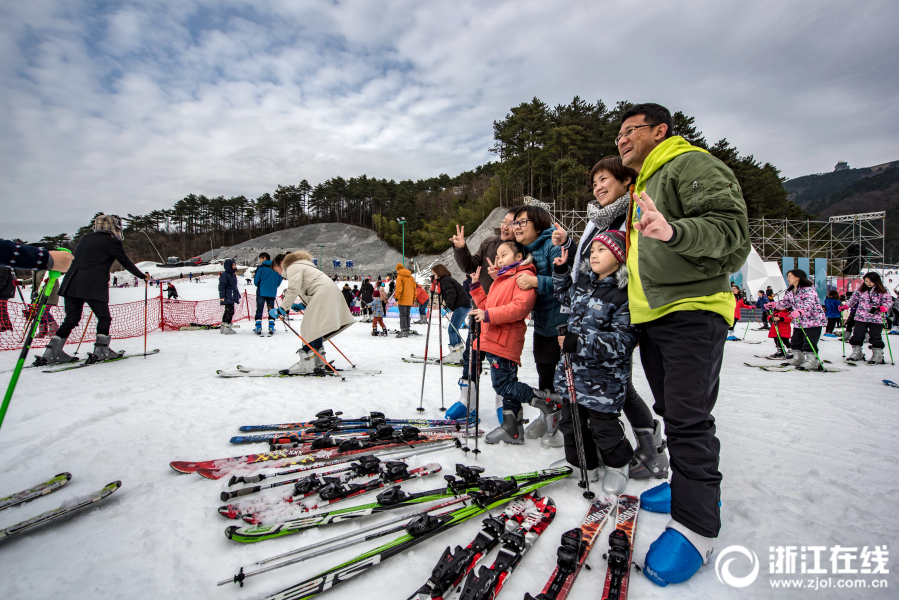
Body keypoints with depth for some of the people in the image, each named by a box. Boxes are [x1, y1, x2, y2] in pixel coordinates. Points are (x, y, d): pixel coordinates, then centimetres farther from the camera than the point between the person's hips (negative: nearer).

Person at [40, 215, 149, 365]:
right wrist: (142, 276, 19)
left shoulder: (85, 238, 19)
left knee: (71, 318, 11)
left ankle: (51, 353, 8)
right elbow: (126, 262, 6)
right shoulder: (112, 242, 0)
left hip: (71, 283, 7)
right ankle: (100, 351, 4)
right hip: (93, 286, -7)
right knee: (104, 318, 6)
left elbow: (77, 258, 27)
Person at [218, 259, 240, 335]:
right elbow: (221, 286, -14)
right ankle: (226, 328, -12)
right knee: (230, 311, -14)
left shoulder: (233, 275, 19)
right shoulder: (225, 275, -10)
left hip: (232, 297, 10)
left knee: (228, 312, 13)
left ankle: (224, 327, 21)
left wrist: (238, 295, 29)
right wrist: (222, 296, -19)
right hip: (227, 297, -10)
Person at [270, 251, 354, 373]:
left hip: (323, 293, -11)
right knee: (315, 327, 10)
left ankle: (306, 364, -14)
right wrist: (303, 305, 22)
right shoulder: (300, 266, 30)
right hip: (329, 293, 11)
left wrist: (281, 309, -13)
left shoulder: (293, 268, -1)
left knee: (310, 326, -13)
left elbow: (293, 290, -15)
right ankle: (319, 363, 10)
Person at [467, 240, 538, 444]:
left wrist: (489, 315, -24)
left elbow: (520, 307, -21)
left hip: (505, 341, -9)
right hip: (493, 340, 9)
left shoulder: (524, 276, -7)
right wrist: (476, 287, 16)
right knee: (507, 384, 13)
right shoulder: (500, 279, 24)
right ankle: (511, 428, 22)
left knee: (503, 384, -8)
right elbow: (487, 305, 26)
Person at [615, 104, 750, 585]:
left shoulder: (691, 164, -5)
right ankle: (693, 486, 30)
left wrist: (674, 231, -35)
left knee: (688, 419, -10)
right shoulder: (642, 188, 25)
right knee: (672, 412, 15)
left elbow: (730, 225, -19)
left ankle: (695, 524, 0)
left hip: (692, 310, -10)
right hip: (652, 315, 10)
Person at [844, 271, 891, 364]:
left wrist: (884, 307, -25)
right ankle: (857, 353, 18)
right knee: (857, 336, 5)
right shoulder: (860, 289, 4)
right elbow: (854, 299, 12)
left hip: (876, 319, -3)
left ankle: (878, 355, 16)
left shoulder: (883, 291, -4)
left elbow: (888, 301, -5)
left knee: (875, 337, 3)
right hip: (861, 318, 3)